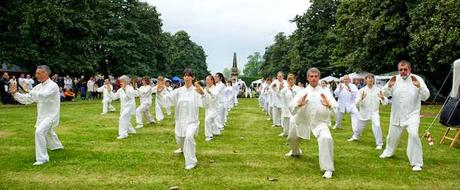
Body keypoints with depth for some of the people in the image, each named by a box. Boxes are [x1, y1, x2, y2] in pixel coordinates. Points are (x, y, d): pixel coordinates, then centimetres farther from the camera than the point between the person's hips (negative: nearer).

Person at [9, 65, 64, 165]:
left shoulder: (52, 86, -19)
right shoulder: (39, 86, 5)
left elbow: (43, 96, -37)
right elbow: (27, 99, 5)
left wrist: (29, 91, -35)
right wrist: (15, 93, -7)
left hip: (50, 115, -9)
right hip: (42, 115, 9)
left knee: (39, 132, -25)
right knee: (47, 131, 29)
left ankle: (42, 158, -16)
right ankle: (57, 145, 57)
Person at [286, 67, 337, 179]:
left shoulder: (325, 93, -7)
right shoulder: (303, 92, -5)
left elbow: (336, 106, -17)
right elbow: (291, 106, -14)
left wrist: (329, 105, -40)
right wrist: (299, 104, -36)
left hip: (319, 122, -3)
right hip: (303, 121, 3)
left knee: (326, 138, -30)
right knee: (292, 138, 23)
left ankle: (328, 169, -18)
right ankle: (295, 151, 62)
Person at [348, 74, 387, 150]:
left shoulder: (378, 90, -6)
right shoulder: (362, 90, -7)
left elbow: (385, 102, -7)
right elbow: (356, 103, -14)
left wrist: (382, 97, -30)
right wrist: (361, 98, -34)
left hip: (374, 112, -1)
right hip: (364, 112, 1)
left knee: (376, 126, -23)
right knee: (359, 127, 18)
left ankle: (379, 143, -6)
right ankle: (355, 136, 50)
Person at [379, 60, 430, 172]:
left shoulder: (417, 79, -10)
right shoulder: (395, 79, -3)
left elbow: (425, 97, -14)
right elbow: (385, 94, -6)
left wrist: (419, 86, -32)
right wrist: (389, 85, -27)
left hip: (412, 114, -3)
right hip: (397, 114, 3)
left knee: (413, 134, -24)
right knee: (392, 135, 19)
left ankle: (416, 163, -12)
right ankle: (389, 152, 49)